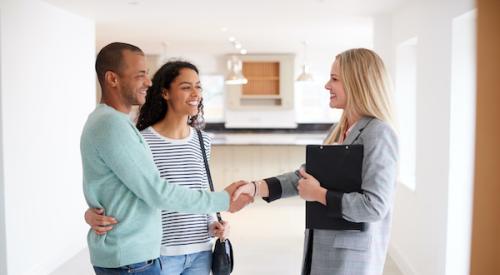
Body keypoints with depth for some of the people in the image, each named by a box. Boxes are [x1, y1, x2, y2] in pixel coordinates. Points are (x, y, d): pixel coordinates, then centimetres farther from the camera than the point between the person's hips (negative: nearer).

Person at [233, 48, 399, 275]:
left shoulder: (378, 134, -17)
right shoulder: (338, 130, 9)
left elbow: (374, 206, -23)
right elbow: (306, 175, 8)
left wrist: (318, 194, -16)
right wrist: (255, 187, -1)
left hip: (350, 256, -7)